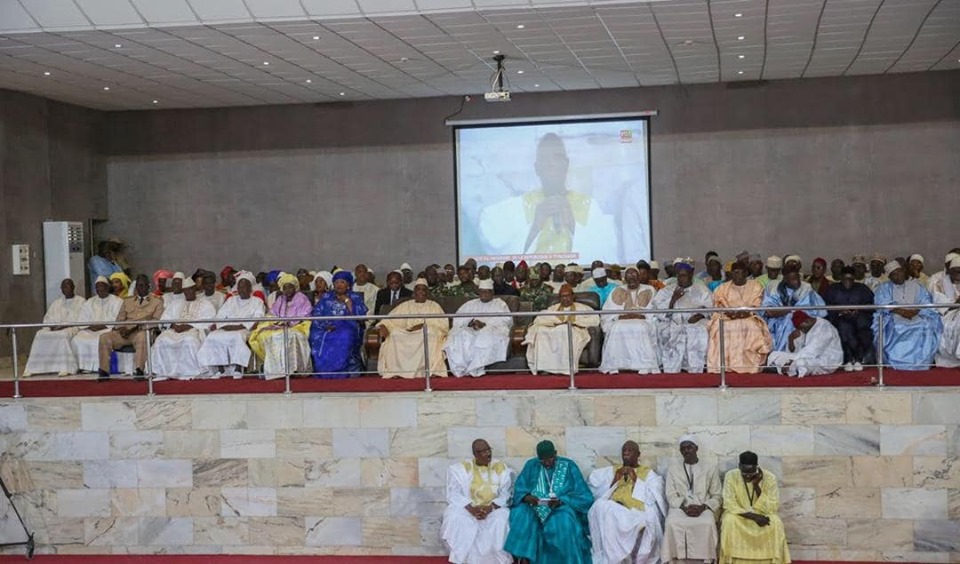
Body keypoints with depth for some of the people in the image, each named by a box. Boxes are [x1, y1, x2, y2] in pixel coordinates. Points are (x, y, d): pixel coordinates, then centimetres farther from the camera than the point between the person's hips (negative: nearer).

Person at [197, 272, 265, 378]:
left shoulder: (257, 301, 15)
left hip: (245, 330, -4)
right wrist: (223, 325, -8)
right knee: (212, 336, -28)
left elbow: (257, 320, -2)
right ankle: (220, 368, -25)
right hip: (226, 329, 4)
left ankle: (238, 368, -37)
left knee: (237, 336, -39)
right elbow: (220, 316, 17)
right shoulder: (231, 301, 28)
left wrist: (238, 326, -15)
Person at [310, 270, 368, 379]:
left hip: (348, 329, -2)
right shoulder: (326, 297, 20)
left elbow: (361, 315, -2)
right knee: (319, 338, -32)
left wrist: (347, 301, -2)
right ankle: (324, 374, -26)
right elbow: (316, 314, 8)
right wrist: (325, 325, -11)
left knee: (344, 338, -37)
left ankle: (342, 373, -32)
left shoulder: (356, 298, 14)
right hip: (327, 329, 2)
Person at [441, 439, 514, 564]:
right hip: (467, 508, 0)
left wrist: (490, 507, -21)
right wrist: (470, 508, -22)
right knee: (455, 518, -30)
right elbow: (454, 493, -6)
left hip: (494, 509, 0)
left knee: (502, 519, -32)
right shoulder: (461, 468, 2)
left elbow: (506, 494, -3)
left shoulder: (501, 468, 4)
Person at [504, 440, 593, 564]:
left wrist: (560, 501, -22)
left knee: (564, 520, -37)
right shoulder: (531, 465, 7)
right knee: (521, 514, -30)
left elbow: (583, 496, -5)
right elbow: (519, 489, 3)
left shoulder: (569, 466, 1)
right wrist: (526, 497, -21)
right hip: (535, 507, 2)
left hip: (562, 508, -2)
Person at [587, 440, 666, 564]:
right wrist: (615, 480, -1)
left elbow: (653, 498, 2)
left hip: (637, 511, -2)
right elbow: (598, 494, 12)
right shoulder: (611, 471, 25)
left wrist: (636, 480, -4)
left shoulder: (649, 473, 19)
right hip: (612, 509, 2)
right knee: (600, 506, -34)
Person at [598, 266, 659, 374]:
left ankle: (645, 366, -37)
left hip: (643, 322, -1)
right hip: (621, 322, 1)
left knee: (641, 328, -36)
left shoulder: (649, 291, 12)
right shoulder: (617, 292, 15)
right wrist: (621, 316, -14)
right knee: (616, 328, -34)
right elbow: (607, 313, 4)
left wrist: (641, 316, -16)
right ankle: (614, 366, -35)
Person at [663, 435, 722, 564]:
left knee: (707, 524, -35)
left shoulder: (711, 468, 10)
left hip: (703, 509, 0)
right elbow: (671, 496, 5)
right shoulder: (673, 468, 12)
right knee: (673, 523, -34)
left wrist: (702, 507, -12)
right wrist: (684, 507, -14)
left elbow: (716, 496, 7)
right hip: (680, 507, 1)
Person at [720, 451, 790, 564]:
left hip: (762, 516, 1)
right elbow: (729, 505, -19)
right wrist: (753, 516, -29)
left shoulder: (769, 477, -13)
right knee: (729, 521, -33)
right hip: (738, 515, -1)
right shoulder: (731, 476, -15)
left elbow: (773, 508, -16)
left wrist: (757, 487, -26)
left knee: (776, 523, -30)